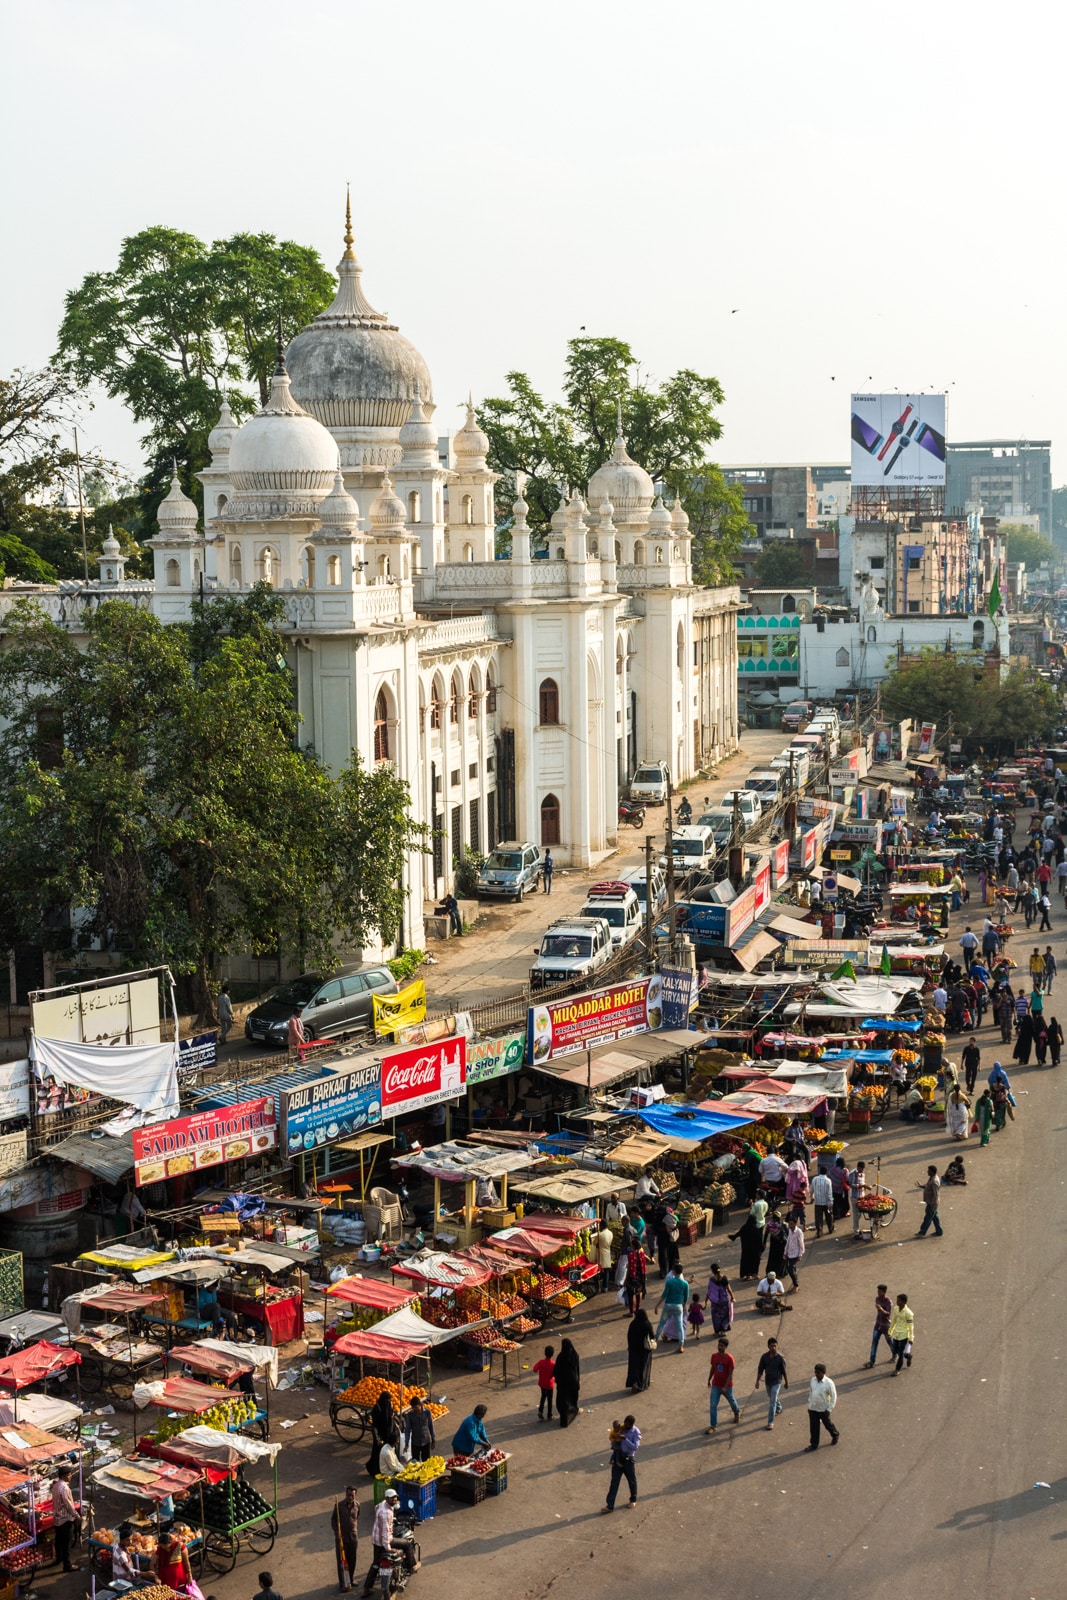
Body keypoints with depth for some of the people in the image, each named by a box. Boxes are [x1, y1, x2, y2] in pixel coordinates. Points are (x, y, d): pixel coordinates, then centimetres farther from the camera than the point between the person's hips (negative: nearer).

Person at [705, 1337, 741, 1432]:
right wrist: (709, 1380, 18)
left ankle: (737, 1413, 53)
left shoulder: (729, 1358, -21)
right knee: (713, 1405, -3)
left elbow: (731, 1374, -19)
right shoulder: (714, 1356, -7)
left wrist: (725, 1387, -23)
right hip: (715, 1385, 3)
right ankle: (713, 1426, 4)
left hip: (727, 1386, -3)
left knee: (731, 1401, 22)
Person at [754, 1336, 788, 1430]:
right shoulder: (764, 1356, -9)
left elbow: (784, 1371, -7)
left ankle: (770, 1422, -4)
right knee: (772, 1398, 26)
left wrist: (786, 1382, 2)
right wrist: (757, 1381, -3)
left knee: (772, 1402, -9)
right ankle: (779, 1409, 56)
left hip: (776, 1382, -5)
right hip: (768, 1381, 5)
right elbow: (760, 1369, -2)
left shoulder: (780, 1358, -18)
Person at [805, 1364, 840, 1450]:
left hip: (823, 1410, -4)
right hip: (812, 1409, 4)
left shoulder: (829, 1383, -19)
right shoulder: (813, 1381, -3)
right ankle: (814, 1444, 21)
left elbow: (833, 1397, -12)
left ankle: (835, 1435, 45)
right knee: (813, 1427, 8)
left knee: (828, 1425, 17)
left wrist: (829, 1409, -13)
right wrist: (809, 1405, 9)